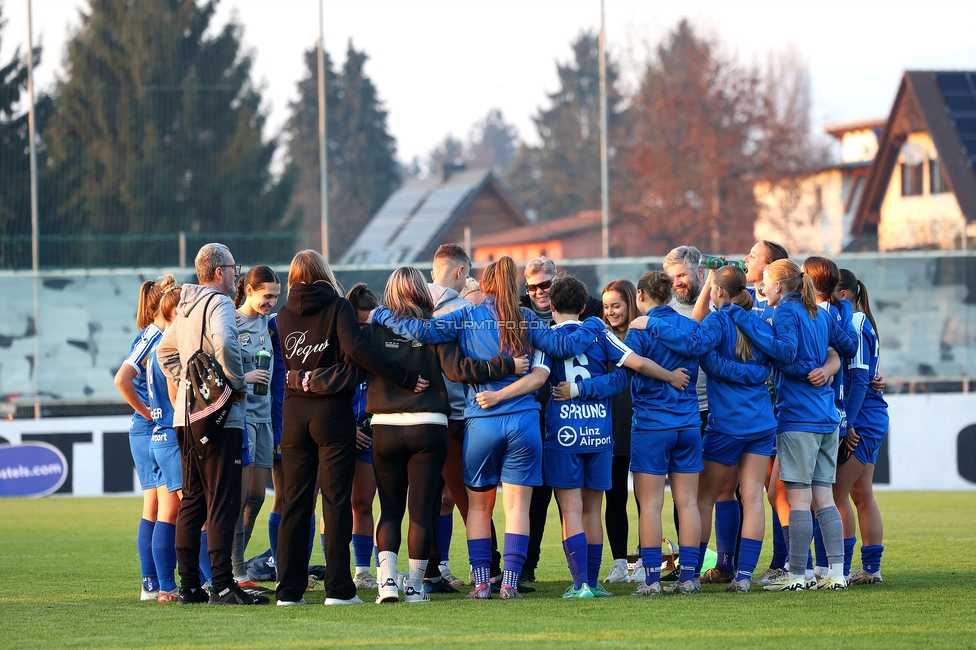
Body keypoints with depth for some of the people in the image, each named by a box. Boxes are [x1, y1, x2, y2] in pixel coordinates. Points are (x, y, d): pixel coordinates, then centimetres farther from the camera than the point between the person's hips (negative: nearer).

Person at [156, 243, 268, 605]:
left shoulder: (186, 308, 17)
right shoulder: (219, 304, -11)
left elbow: (165, 350, 30)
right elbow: (224, 345, -29)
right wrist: (238, 384, -17)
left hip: (186, 416, 9)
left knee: (192, 500, 12)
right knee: (222, 501, -8)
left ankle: (189, 585, 14)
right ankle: (222, 585, -11)